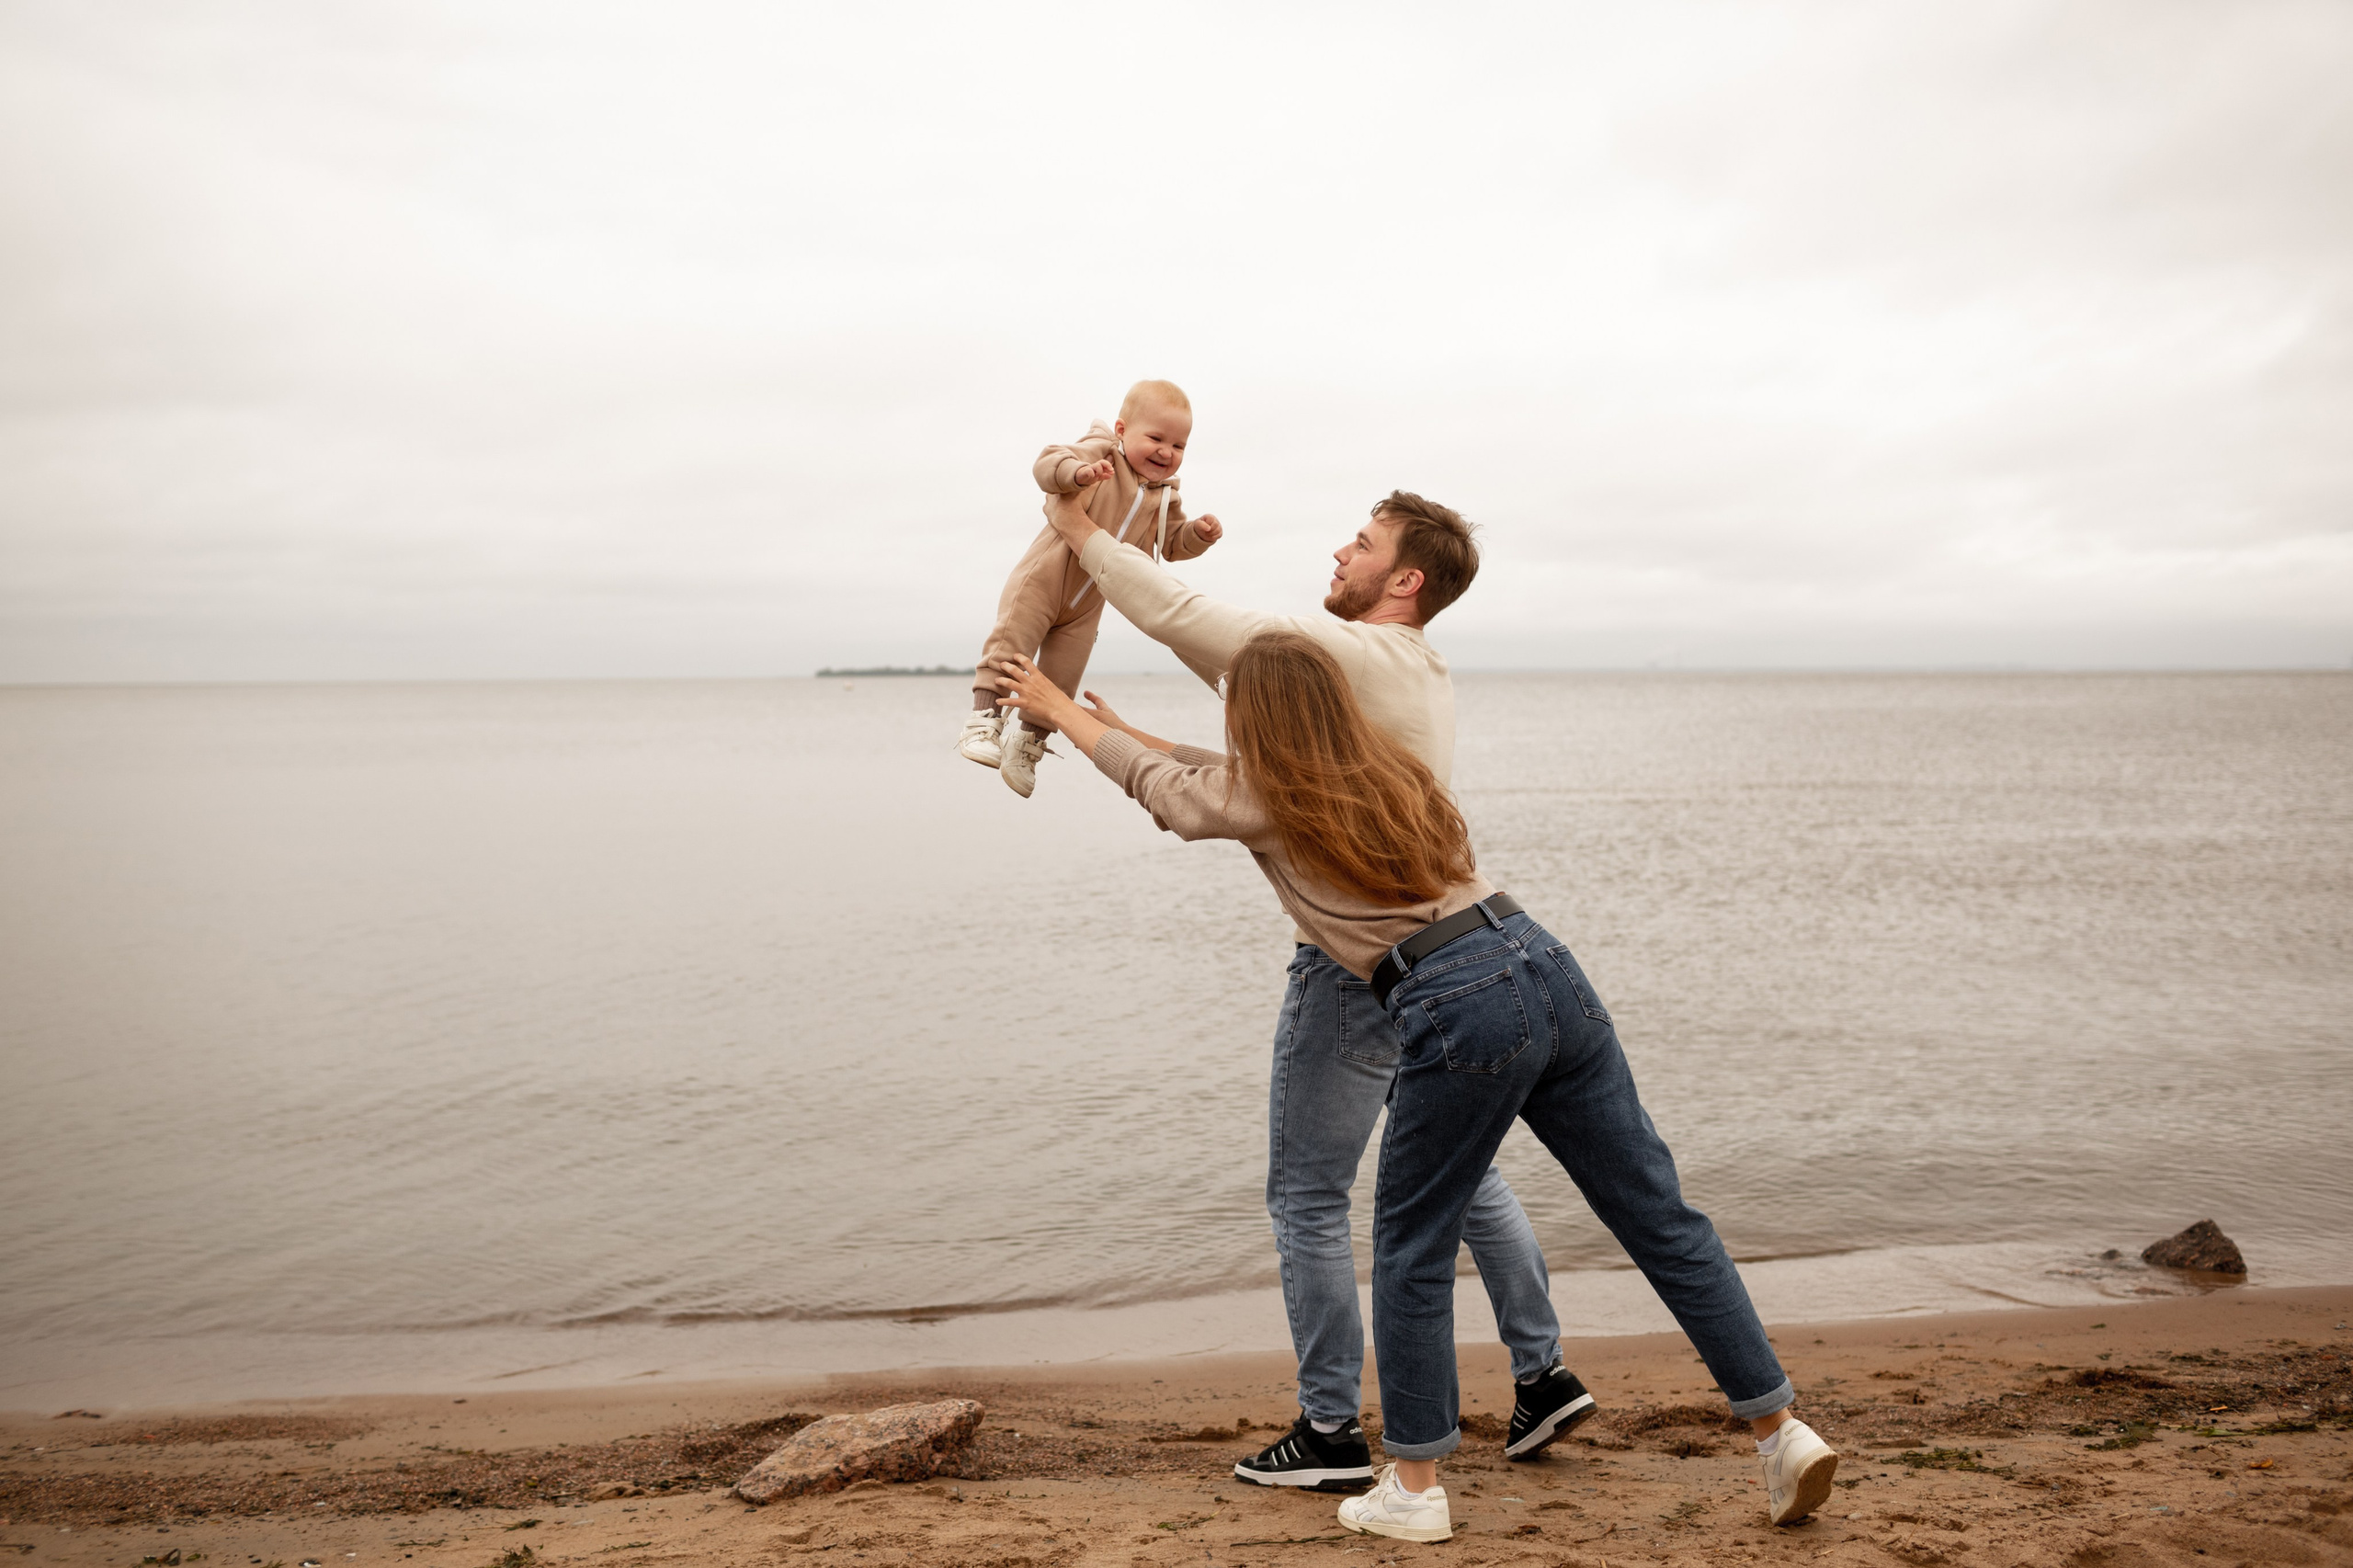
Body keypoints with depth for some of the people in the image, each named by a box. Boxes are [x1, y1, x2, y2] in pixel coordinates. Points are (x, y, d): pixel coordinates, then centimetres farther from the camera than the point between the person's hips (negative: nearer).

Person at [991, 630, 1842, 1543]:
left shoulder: (1262, 802, 4)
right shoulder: (1385, 768, 23)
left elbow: (1154, 782, 24)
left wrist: (1057, 708, 39)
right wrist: (1119, 726, 48)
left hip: (1459, 1012, -7)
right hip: (1544, 965, 7)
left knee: (1412, 1250, 10)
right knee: (1660, 1218, 10)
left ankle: (1413, 1489, 18)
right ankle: (1781, 1431, 15)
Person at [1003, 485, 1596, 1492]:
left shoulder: (1351, 653, -15)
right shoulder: (1423, 675, 14)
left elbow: (1185, 620, -16)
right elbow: (1239, 667, 18)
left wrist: (1084, 536, -2)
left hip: (1353, 965, -9)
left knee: (1306, 1197, 2)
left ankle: (1331, 1434, 9)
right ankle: (1542, 1375, 25)